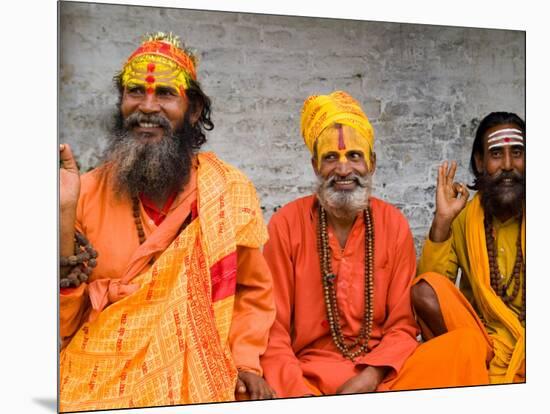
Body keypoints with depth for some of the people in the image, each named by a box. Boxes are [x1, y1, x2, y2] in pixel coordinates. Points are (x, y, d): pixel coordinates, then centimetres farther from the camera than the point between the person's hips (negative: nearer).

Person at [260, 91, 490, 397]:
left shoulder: (394, 224, 3)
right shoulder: (286, 225, -4)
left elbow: (403, 326, 3)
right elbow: (273, 330, -4)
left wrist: (370, 377, -15)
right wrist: (301, 394, -20)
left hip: (382, 374, 3)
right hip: (308, 377, -2)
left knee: (467, 343, -23)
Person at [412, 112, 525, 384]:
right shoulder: (463, 218, 3)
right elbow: (426, 291, -6)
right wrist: (442, 221, -14)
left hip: (524, 348, -4)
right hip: (478, 334, 4)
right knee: (425, 289, -23)